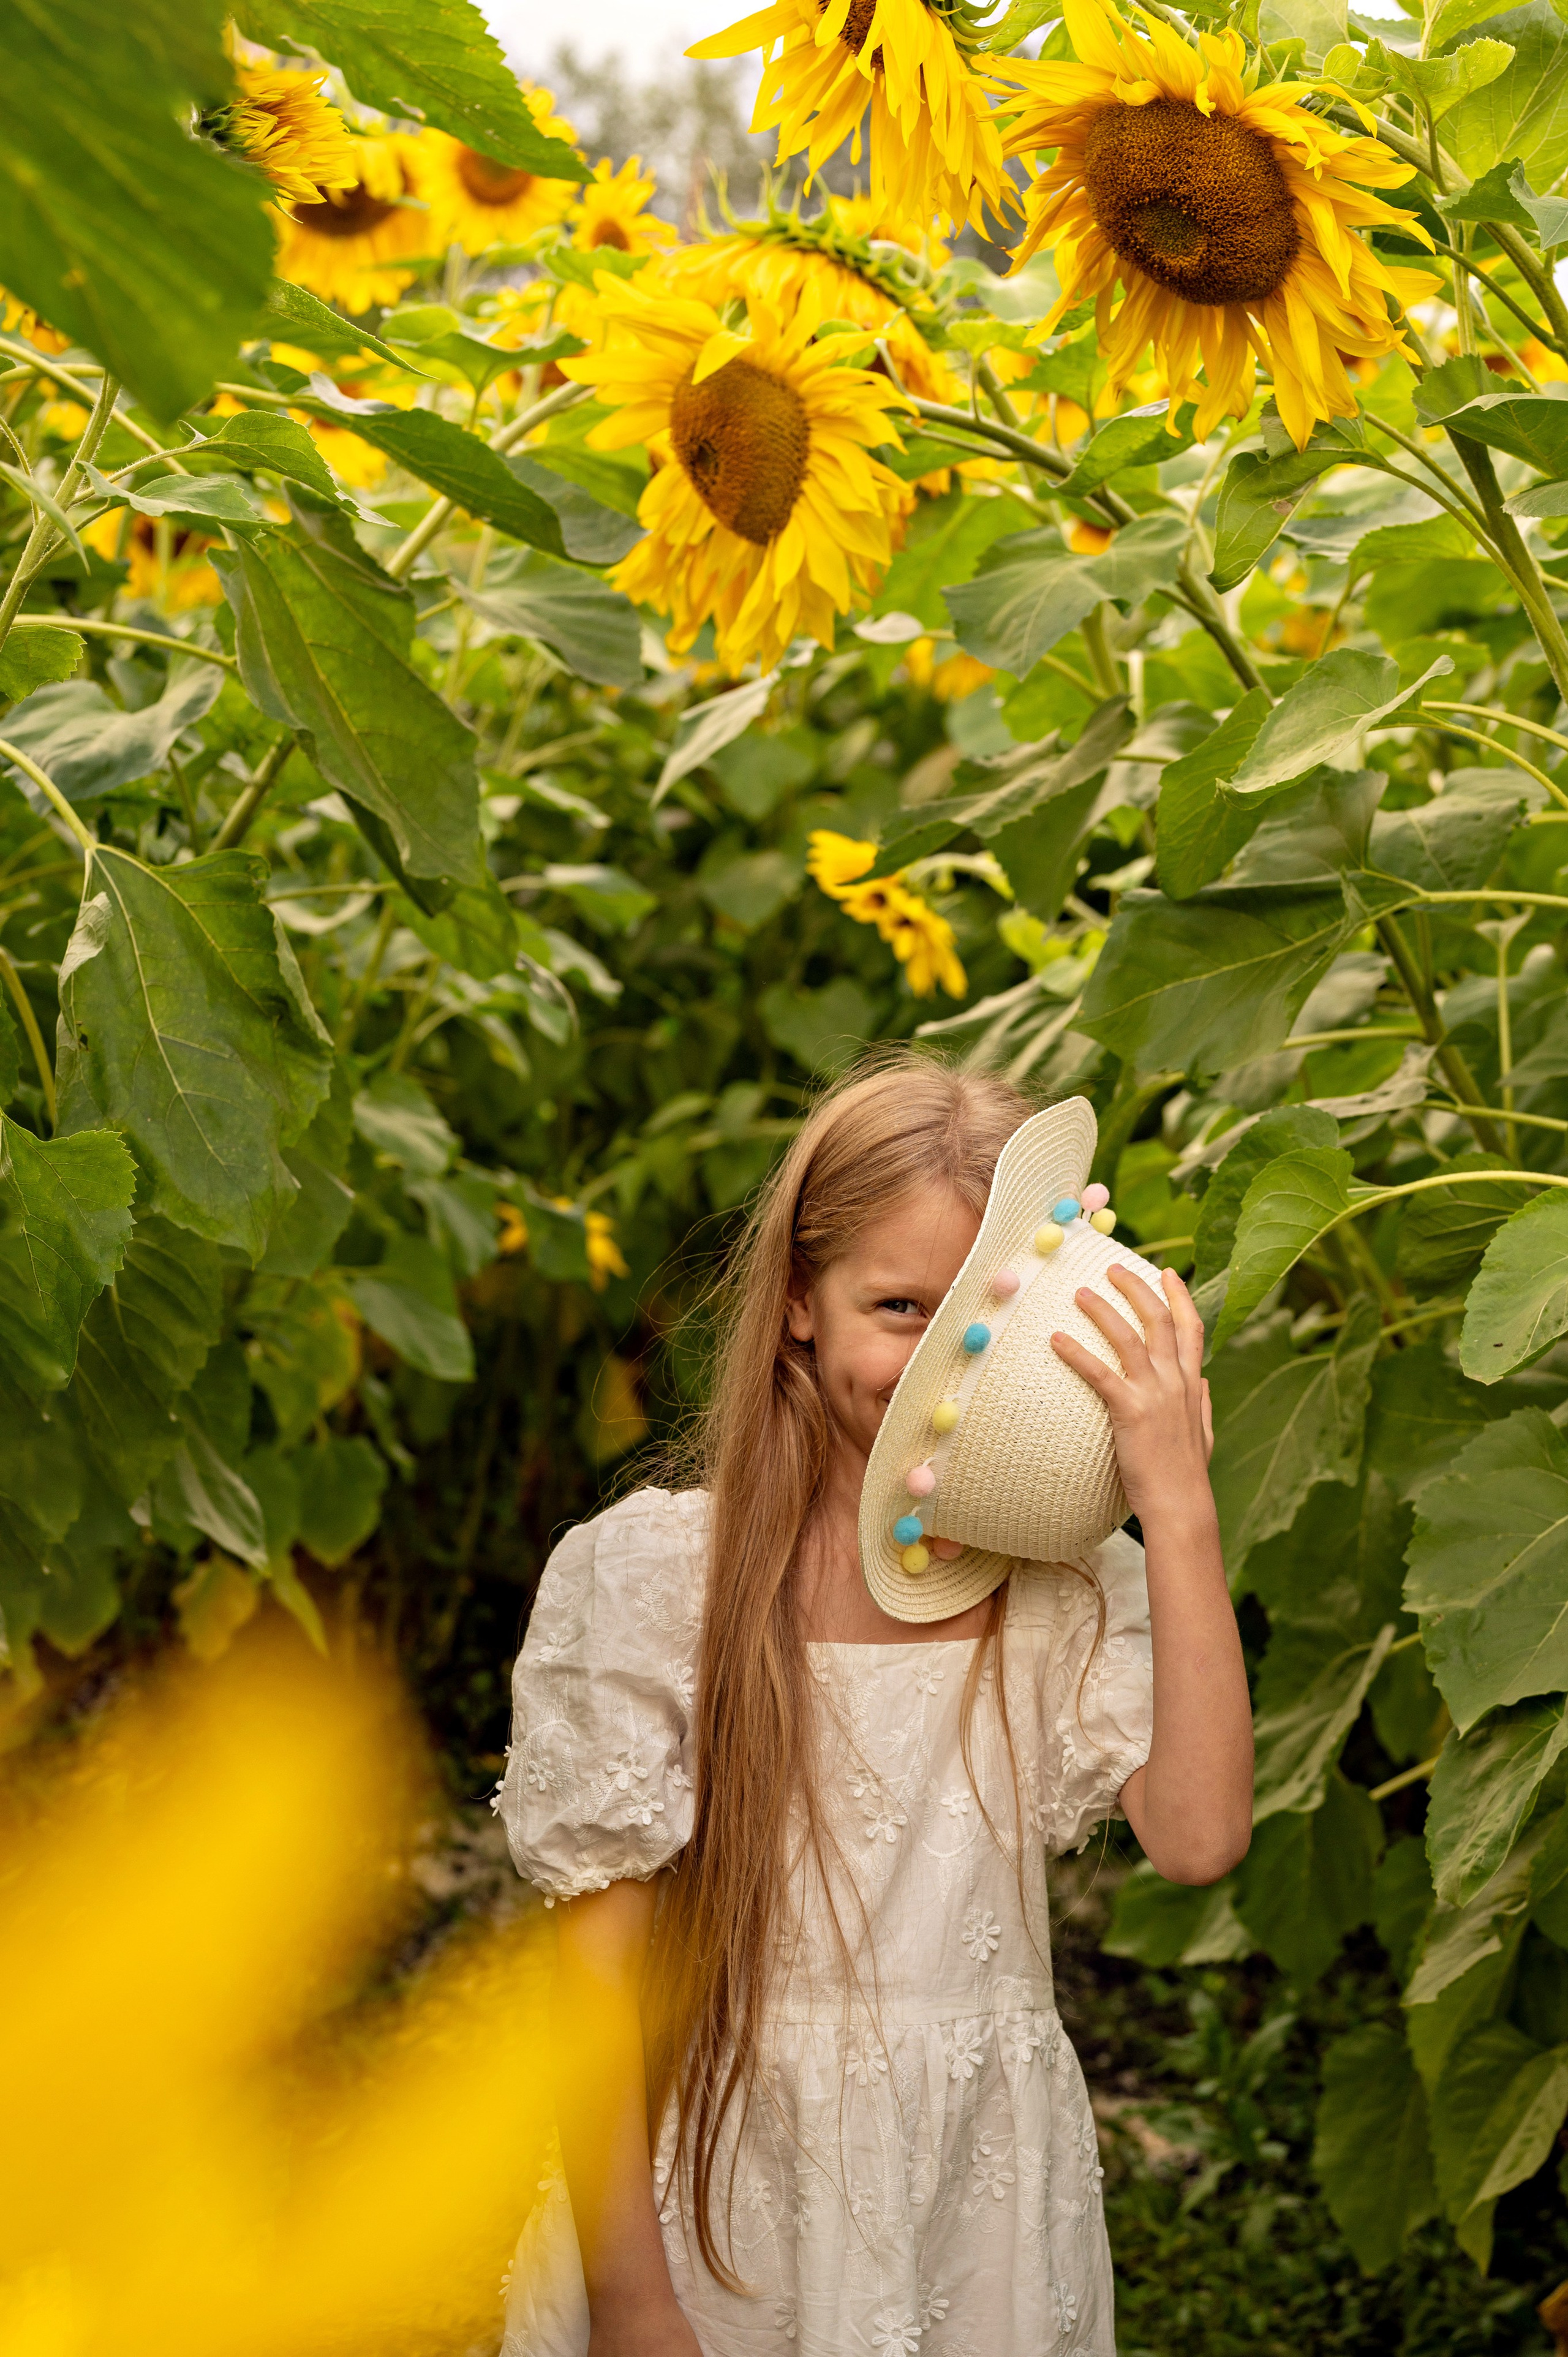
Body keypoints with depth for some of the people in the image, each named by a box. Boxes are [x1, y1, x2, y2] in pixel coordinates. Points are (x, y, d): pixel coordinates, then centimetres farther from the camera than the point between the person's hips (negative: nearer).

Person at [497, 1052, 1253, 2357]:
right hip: (719, 2201, -2)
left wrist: (1181, 1509, -21)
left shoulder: (1068, 1583, -3)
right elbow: (598, 1970, -8)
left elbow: (1200, 1838, -19)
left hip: (984, 2210, 2)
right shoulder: (649, 1574, -11)